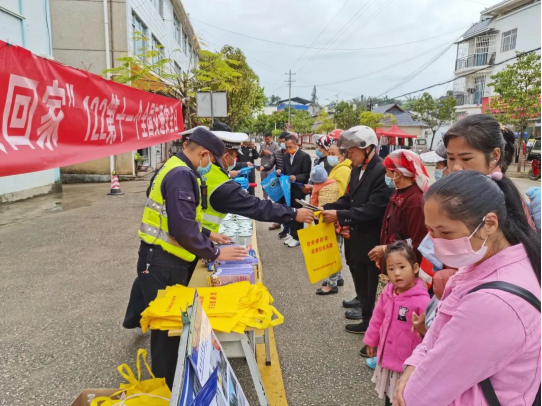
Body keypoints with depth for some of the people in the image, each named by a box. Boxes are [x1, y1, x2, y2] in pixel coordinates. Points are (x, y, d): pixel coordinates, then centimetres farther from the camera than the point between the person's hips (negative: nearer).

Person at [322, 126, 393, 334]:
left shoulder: (382, 171, -22)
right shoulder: (357, 169, 6)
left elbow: (373, 209, -27)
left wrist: (339, 215, -25)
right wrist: (327, 209, -3)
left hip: (372, 239, -8)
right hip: (357, 235, 8)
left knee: (371, 280, 7)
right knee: (358, 273, 23)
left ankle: (371, 319, 23)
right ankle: (363, 301, 44)